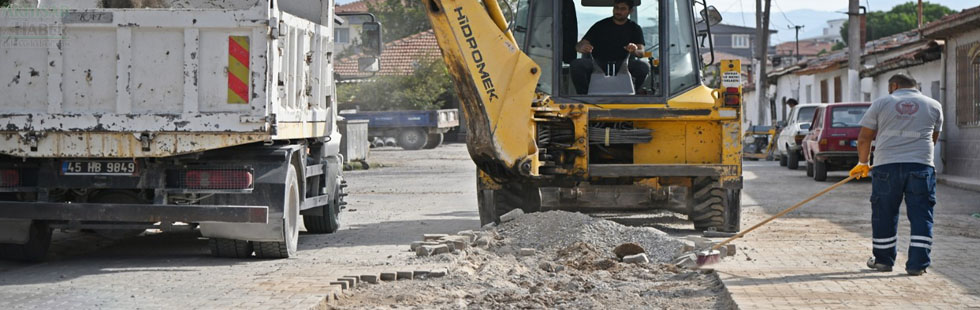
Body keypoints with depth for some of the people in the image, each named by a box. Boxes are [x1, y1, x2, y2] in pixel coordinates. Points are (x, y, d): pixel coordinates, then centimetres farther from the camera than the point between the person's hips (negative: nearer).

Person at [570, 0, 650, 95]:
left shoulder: (635, 29, 13)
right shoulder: (600, 26, 9)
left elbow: (641, 52, -1)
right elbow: (578, 46, 2)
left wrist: (635, 51, -28)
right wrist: (582, 48, -25)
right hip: (598, 64, 0)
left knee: (644, 67, -30)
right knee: (576, 64, -30)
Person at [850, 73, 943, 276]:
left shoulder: (881, 104, 8)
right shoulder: (933, 106, 13)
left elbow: (864, 139, 8)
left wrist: (863, 163, 23)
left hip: (886, 166, 0)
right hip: (921, 166, 1)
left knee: (884, 215, 10)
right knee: (921, 215, 4)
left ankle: (883, 260, 19)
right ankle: (917, 264, 0)